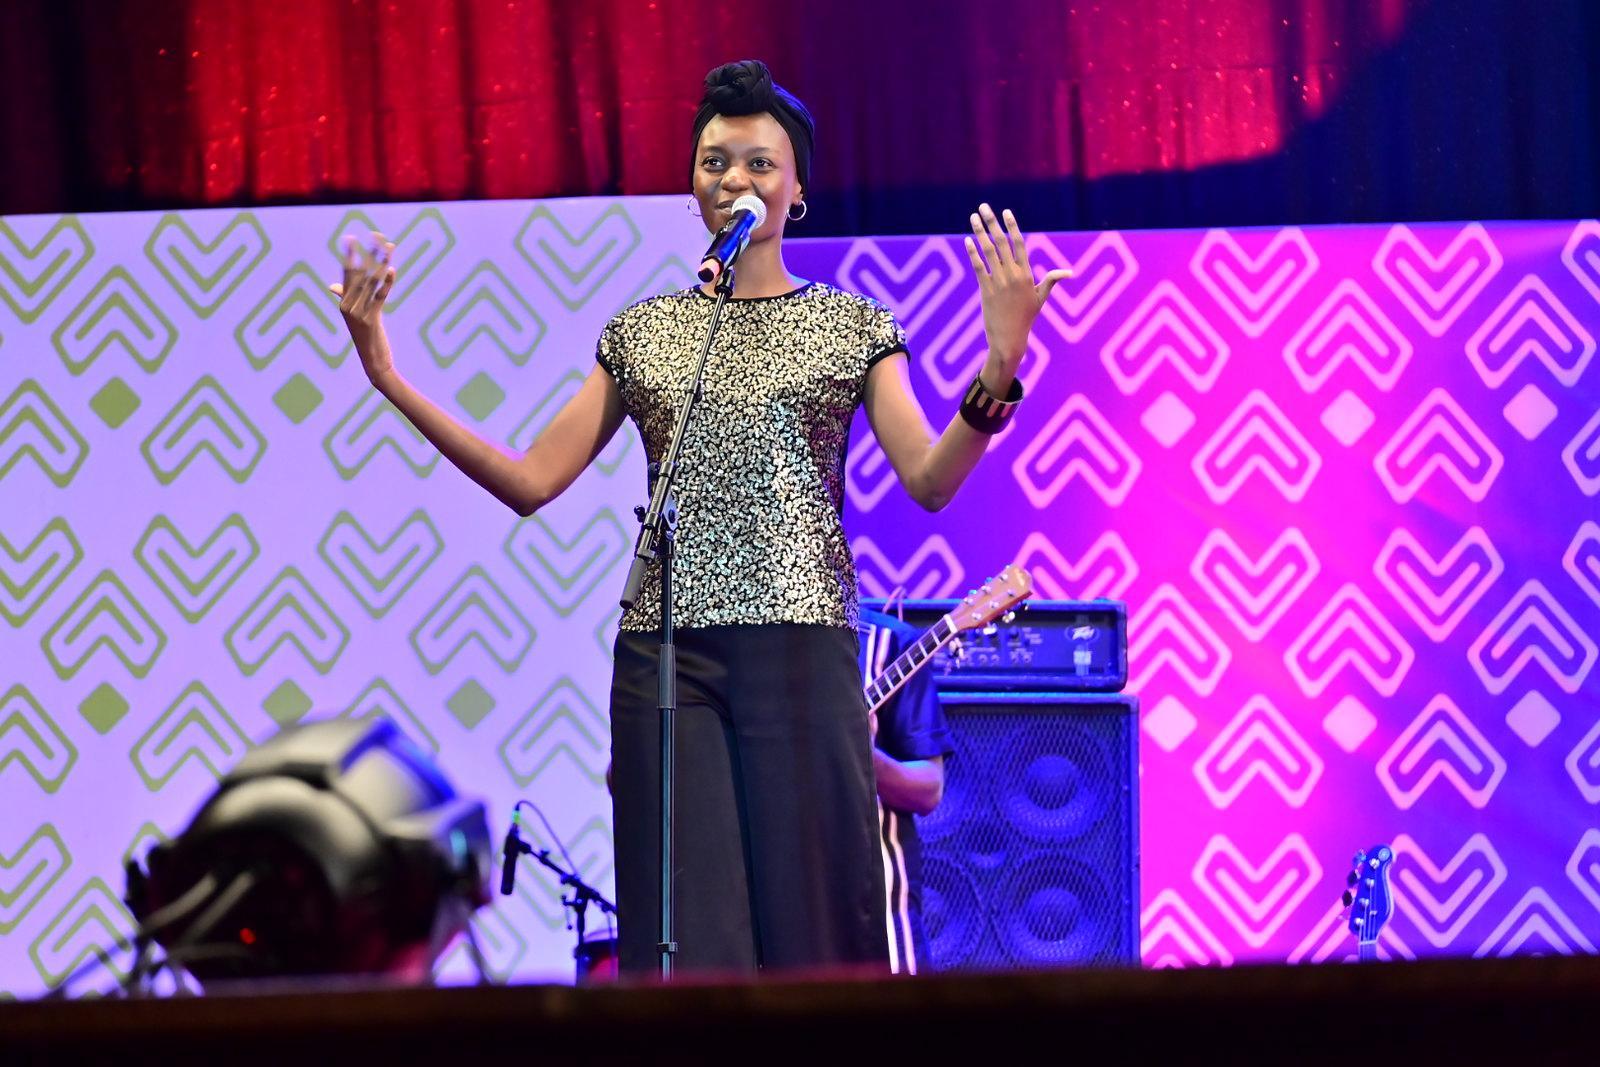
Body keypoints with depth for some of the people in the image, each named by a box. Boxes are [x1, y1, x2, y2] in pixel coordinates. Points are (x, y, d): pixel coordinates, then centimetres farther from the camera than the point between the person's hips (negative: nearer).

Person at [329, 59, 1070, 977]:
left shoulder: (853, 327, 9)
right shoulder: (641, 334, 14)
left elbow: (930, 481, -3)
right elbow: (530, 483, 10)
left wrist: (998, 370, -20)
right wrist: (391, 381, 3)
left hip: (800, 650, -2)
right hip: (667, 655, 2)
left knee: (805, 926, -4)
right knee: (688, 938, -4)